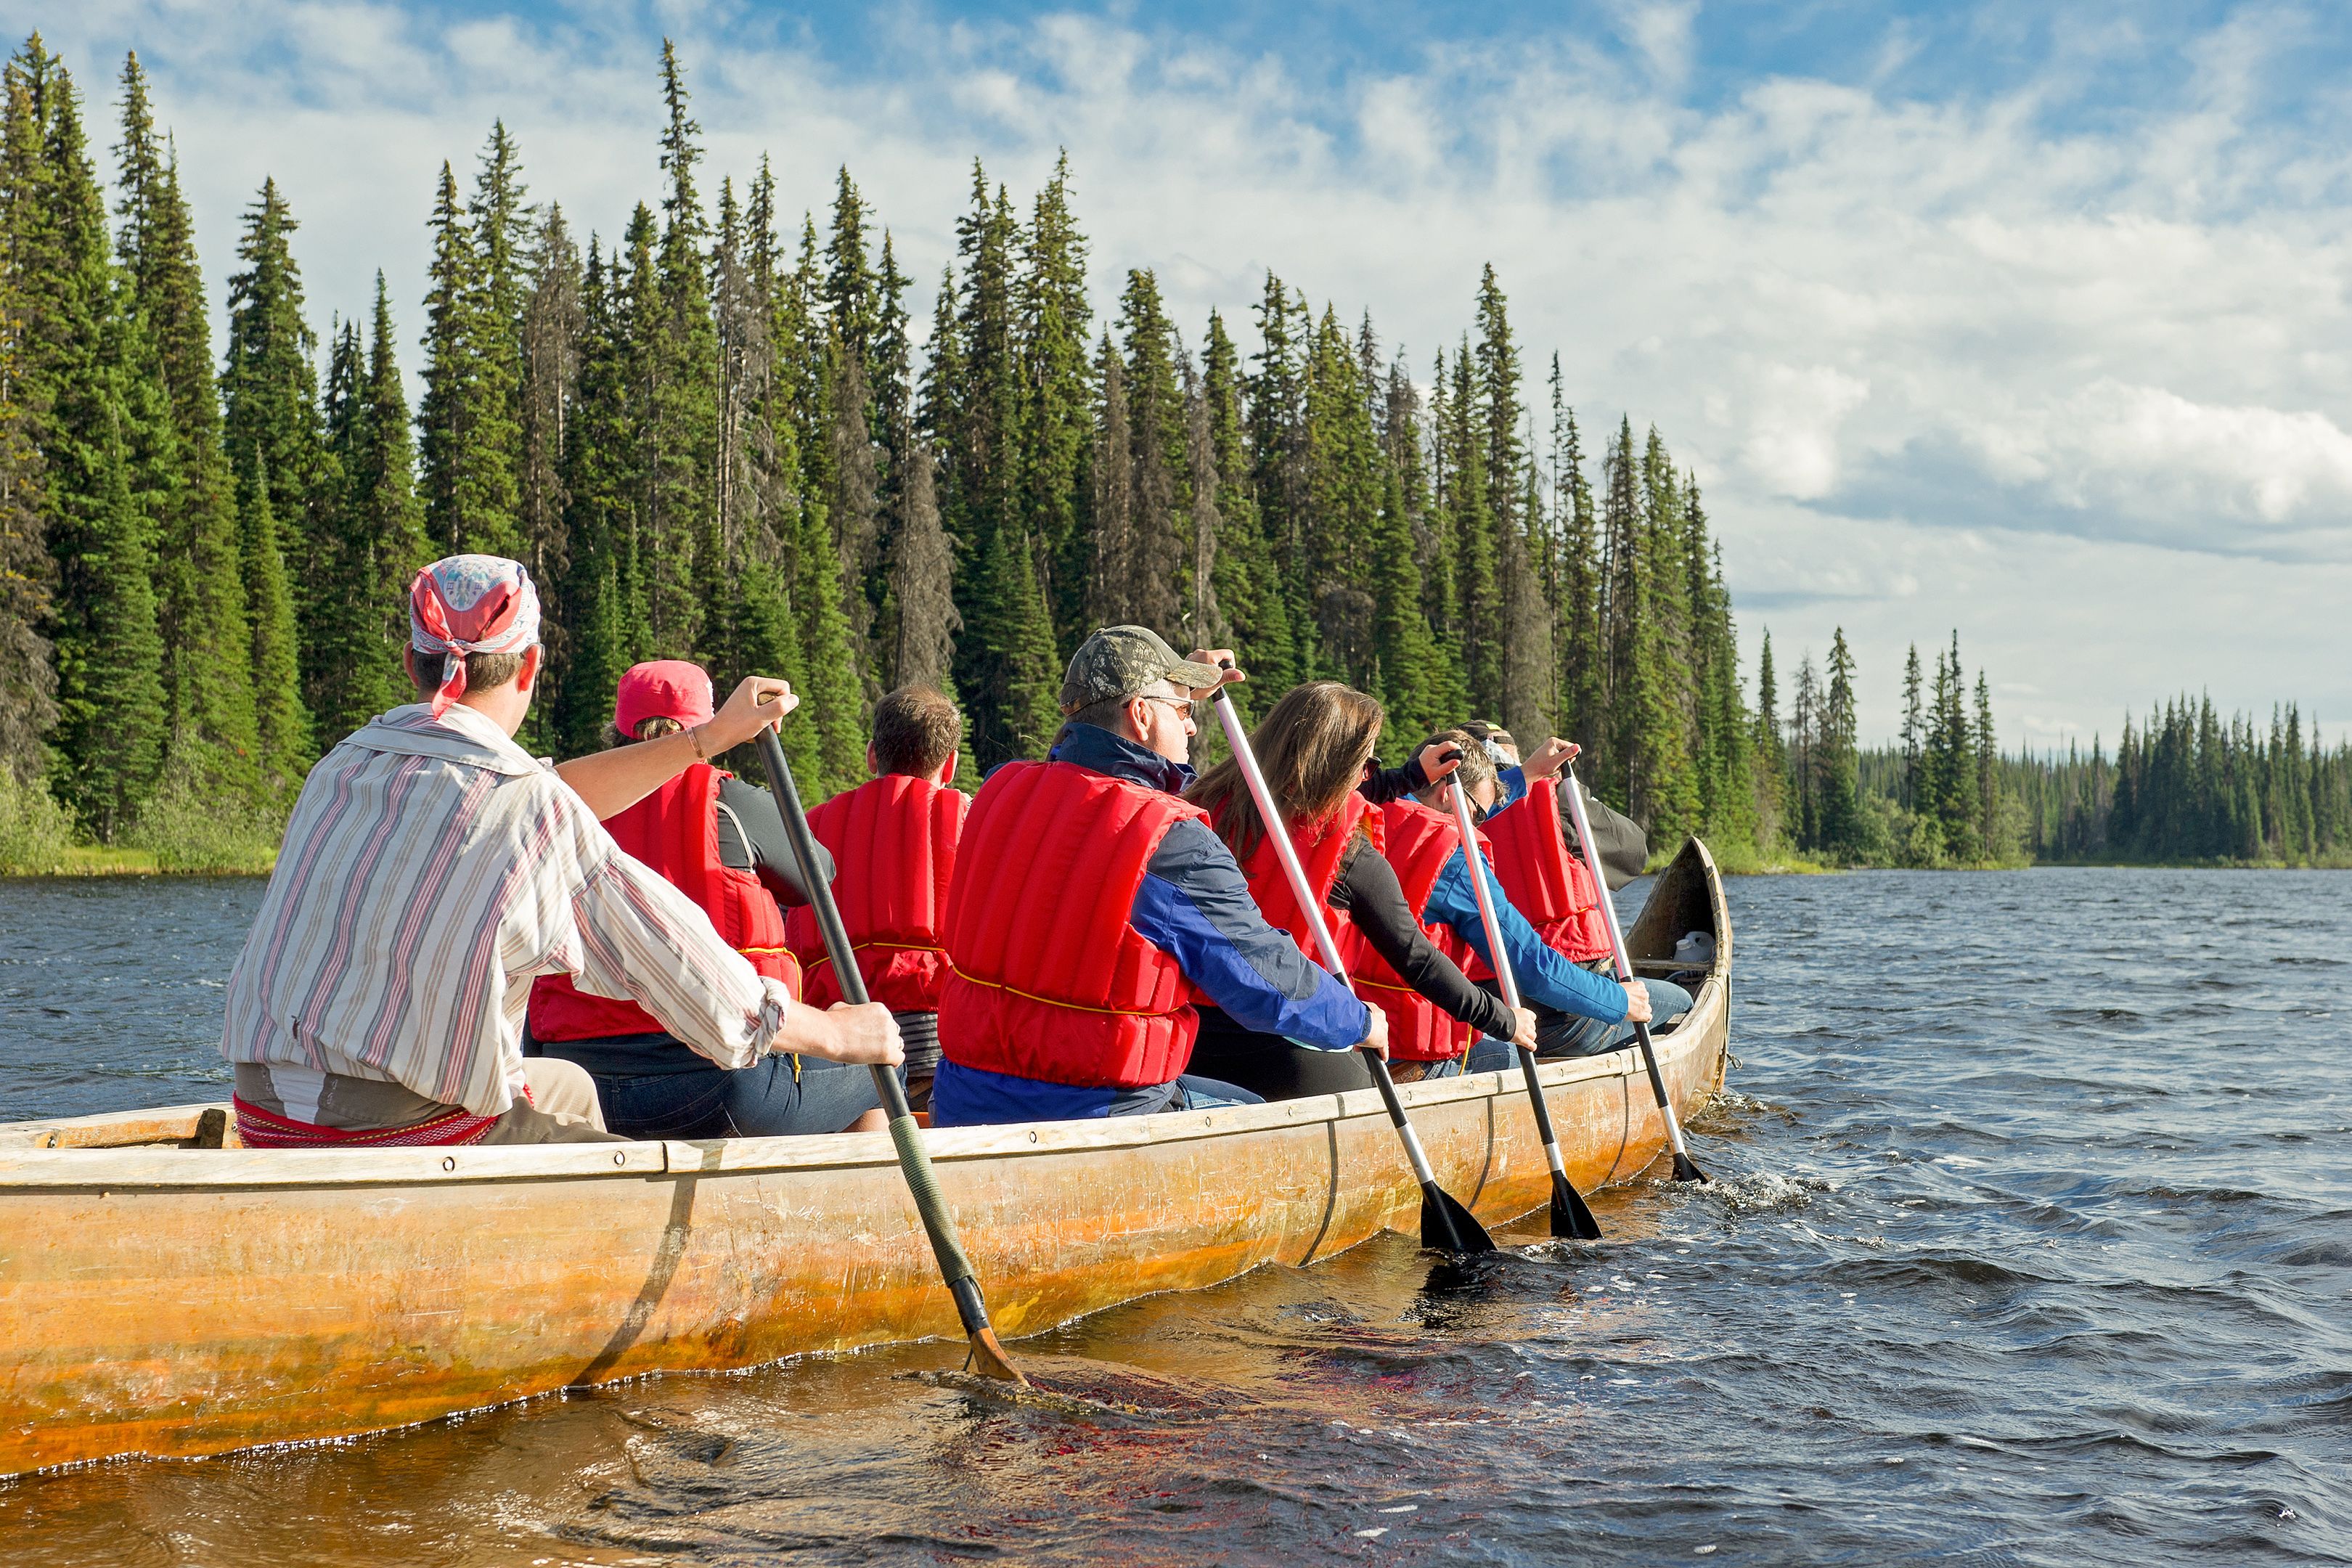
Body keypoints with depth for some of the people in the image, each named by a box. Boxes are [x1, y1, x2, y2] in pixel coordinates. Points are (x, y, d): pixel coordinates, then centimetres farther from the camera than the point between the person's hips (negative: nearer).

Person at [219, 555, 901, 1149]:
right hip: (401, 1135, -8)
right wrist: (833, 1030, 10)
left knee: (570, 1089, 31)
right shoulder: (526, 805, -13)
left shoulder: (346, 763, 7)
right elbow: (678, 965, -6)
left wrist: (710, 736, 28)